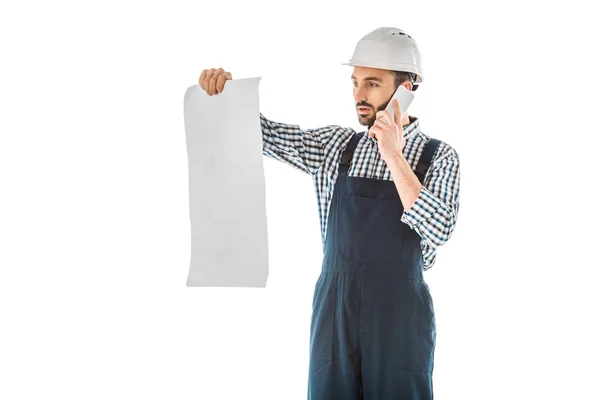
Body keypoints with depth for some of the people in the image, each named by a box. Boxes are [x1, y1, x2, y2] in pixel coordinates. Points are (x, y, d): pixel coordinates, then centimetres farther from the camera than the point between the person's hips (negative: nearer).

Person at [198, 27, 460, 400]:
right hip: (334, 313, 3)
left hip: (399, 317, -3)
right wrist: (223, 89, -9)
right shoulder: (335, 145, 7)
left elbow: (438, 229, -15)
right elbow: (263, 133, 9)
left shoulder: (438, 156, -2)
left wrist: (394, 157, -18)